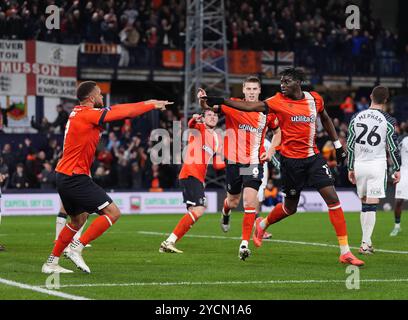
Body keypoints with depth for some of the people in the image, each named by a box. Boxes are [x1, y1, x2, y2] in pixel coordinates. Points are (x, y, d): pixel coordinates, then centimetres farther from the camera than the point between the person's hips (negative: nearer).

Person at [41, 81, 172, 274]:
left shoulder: (79, 112, 14)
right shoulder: (88, 114, -14)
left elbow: (117, 110, 20)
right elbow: (126, 113, -10)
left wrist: (146, 104, 19)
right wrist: (152, 105, 4)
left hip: (64, 177, 10)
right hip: (76, 177, -10)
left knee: (78, 220, 22)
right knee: (113, 213, -8)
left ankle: (51, 263, 23)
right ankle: (76, 248, -10)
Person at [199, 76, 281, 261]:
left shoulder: (267, 111, 1)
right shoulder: (233, 106, -5)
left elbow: (278, 131, 18)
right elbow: (210, 106, -15)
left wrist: (271, 151, 5)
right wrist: (203, 101, -39)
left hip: (254, 162, 0)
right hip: (234, 161, 0)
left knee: (250, 201, -16)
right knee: (233, 202, 15)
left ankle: (245, 244, -10)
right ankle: (226, 211, 54)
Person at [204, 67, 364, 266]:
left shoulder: (315, 99, 3)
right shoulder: (278, 101, -8)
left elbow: (325, 119, 21)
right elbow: (251, 106, -17)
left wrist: (338, 145, 22)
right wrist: (221, 101, -27)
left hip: (313, 157, 3)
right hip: (291, 159, -3)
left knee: (332, 198, -7)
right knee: (290, 207, 8)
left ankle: (345, 252, -3)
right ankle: (262, 225, 41)